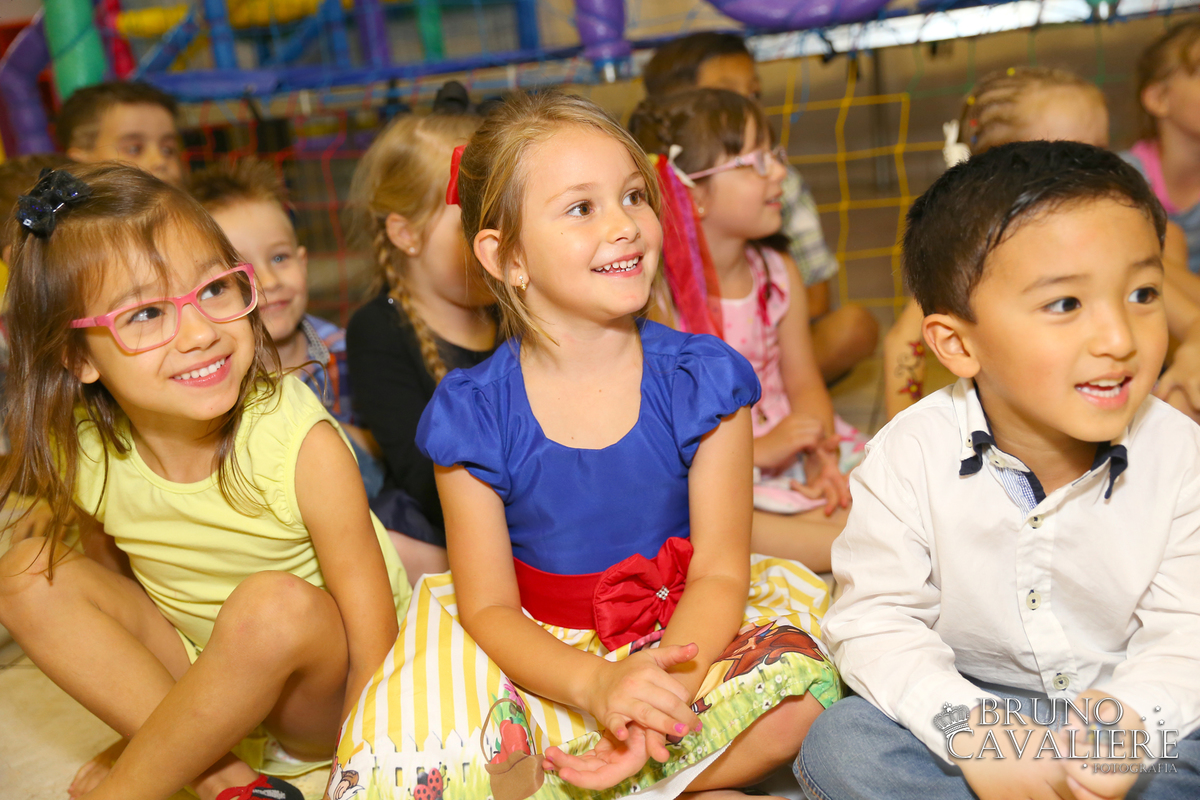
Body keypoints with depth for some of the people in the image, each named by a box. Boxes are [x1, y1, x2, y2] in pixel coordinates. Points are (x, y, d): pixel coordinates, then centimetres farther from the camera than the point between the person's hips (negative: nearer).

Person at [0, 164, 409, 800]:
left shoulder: (302, 446, -26)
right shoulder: (82, 457, -13)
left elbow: (373, 641, -21)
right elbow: (111, 581, 5)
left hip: (318, 691, -4)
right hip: (199, 678, 4)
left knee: (274, 602, -36)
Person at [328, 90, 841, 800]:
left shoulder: (700, 379, -9)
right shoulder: (475, 415, -11)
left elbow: (720, 571, -9)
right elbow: (488, 606, -9)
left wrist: (665, 680, -29)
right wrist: (596, 683, -28)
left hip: (682, 639, 1)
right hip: (540, 656, 0)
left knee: (795, 703, -28)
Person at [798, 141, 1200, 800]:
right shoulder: (910, 456, -18)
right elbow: (874, 622, -15)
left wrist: (1129, 717, -30)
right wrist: (970, 732, -30)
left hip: (1125, 698, 1)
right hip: (968, 696, -1)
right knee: (838, 744, -25)